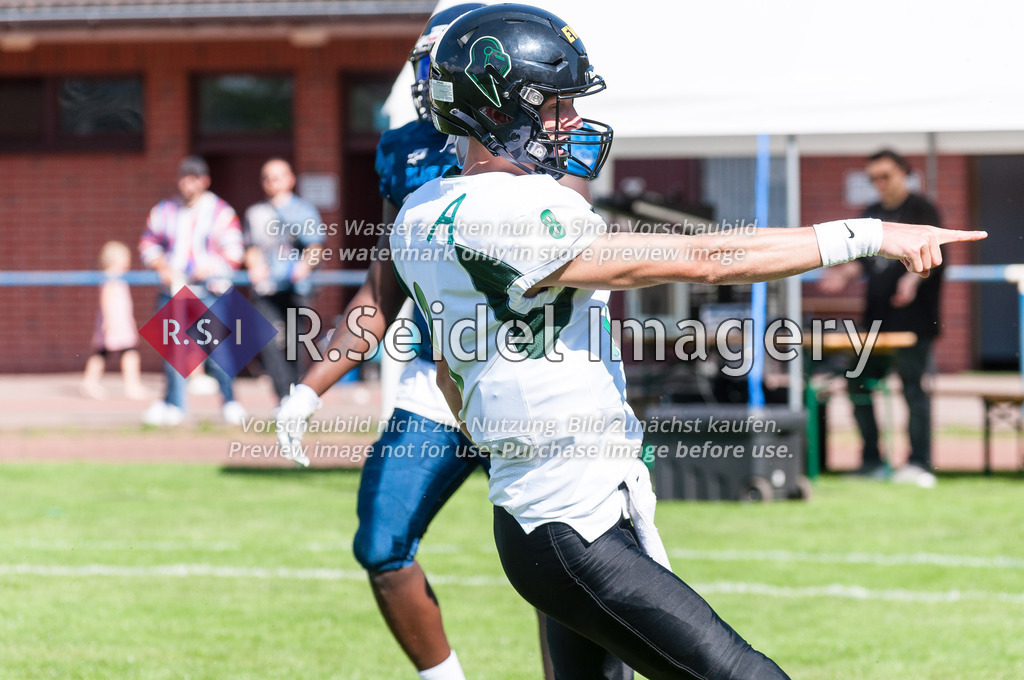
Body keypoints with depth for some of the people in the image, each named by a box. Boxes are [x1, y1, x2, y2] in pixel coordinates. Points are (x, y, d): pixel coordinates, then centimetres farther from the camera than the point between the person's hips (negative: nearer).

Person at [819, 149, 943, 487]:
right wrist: (845, 275, 2)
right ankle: (872, 462, 15)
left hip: (912, 319, -7)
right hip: (876, 319, 7)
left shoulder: (921, 209, -3)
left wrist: (913, 278, -33)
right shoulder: (872, 214, 17)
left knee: (914, 388, -7)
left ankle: (920, 465, -4)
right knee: (860, 387, 7)